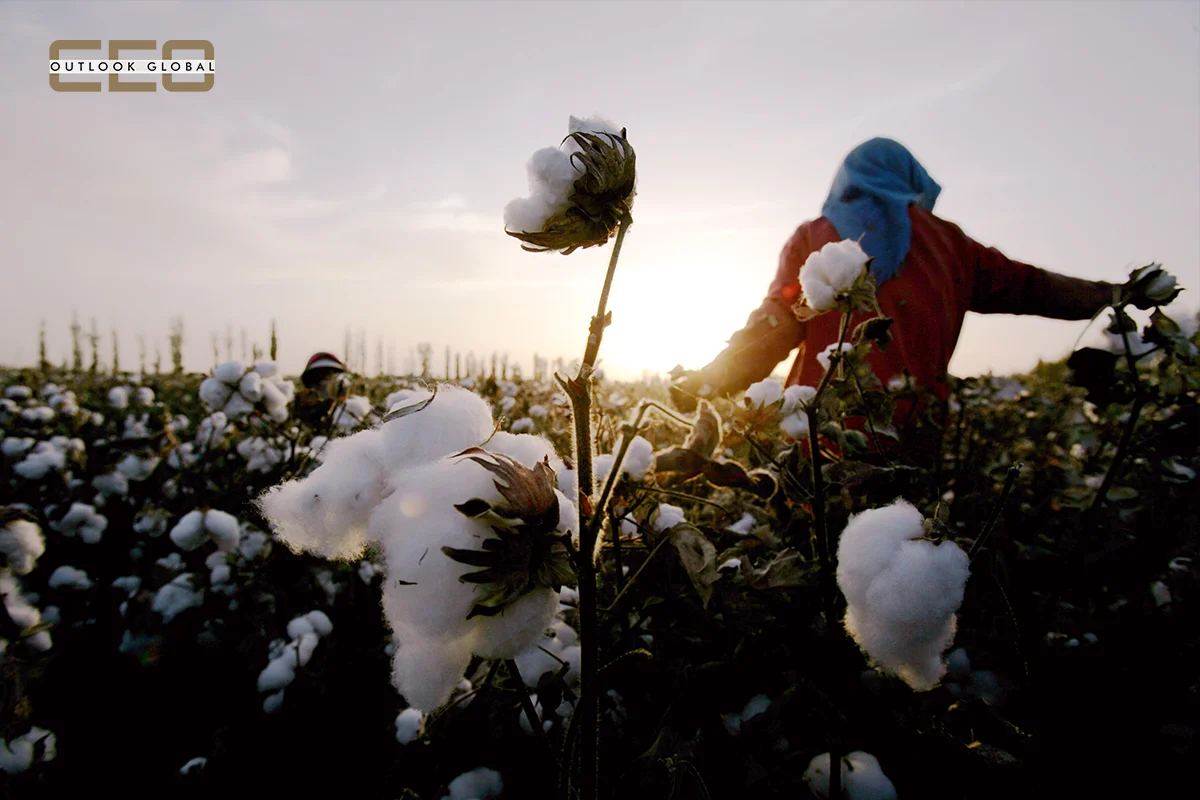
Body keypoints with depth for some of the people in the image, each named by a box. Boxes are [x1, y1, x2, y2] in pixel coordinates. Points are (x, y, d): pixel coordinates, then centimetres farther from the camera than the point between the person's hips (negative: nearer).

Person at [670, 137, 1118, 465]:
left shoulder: (811, 239, 7)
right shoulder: (942, 240, 10)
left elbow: (775, 328, -2)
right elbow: (1025, 286, 16)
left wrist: (709, 380, 4)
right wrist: (1107, 295, 29)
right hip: (910, 439, 1)